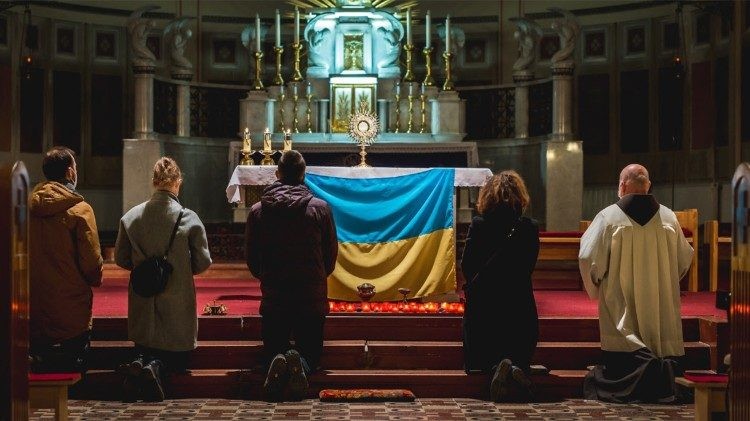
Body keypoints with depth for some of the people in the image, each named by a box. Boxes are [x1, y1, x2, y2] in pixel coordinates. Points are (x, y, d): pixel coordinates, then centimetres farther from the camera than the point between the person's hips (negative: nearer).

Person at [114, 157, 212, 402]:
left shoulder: (130, 217, -5)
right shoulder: (188, 218, -13)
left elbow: (121, 259, 4)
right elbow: (203, 263, -7)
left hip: (143, 304, 3)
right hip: (178, 302, -3)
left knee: (145, 350, 23)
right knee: (178, 360, 14)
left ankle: (141, 363, -15)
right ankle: (156, 367, -21)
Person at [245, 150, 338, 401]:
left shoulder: (258, 211, -3)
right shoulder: (320, 208, -4)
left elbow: (251, 258, 6)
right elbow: (331, 255, 4)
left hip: (273, 298, 1)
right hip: (312, 299, 0)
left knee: (272, 351, 16)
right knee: (311, 353, 14)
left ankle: (277, 364, -21)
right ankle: (301, 366, -23)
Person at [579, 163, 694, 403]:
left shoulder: (609, 217, -9)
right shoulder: (668, 217, 2)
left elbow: (588, 257, -10)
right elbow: (685, 258, 10)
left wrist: (595, 286, 7)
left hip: (622, 302, -3)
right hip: (662, 301, 3)